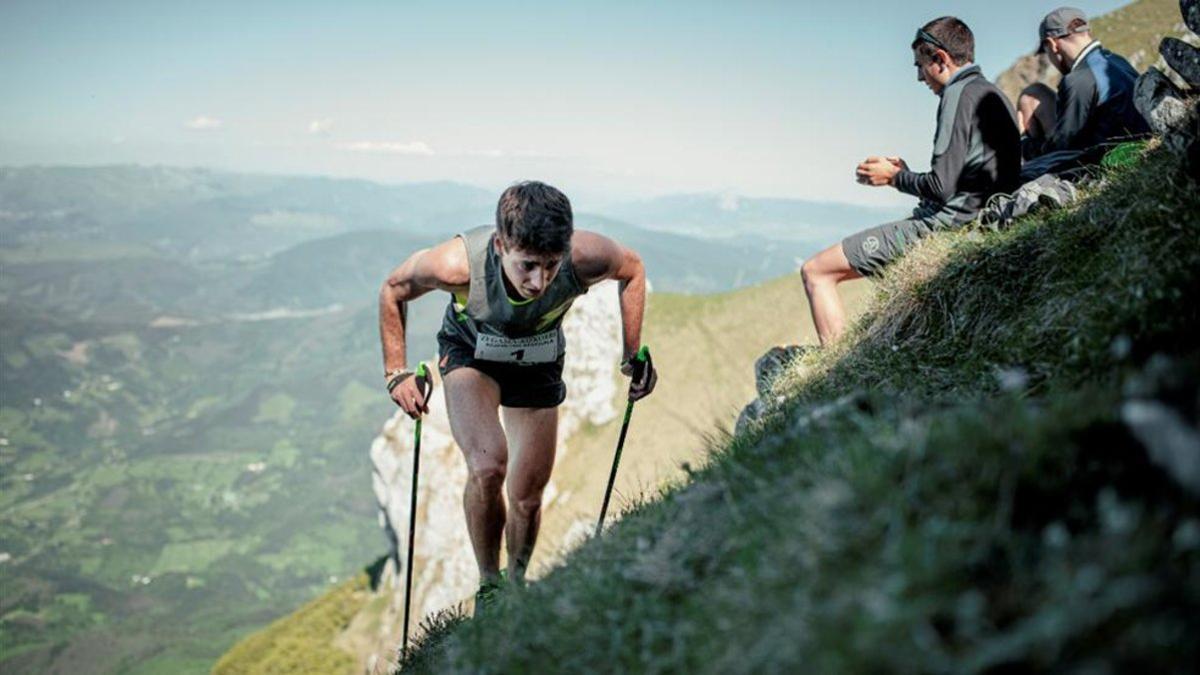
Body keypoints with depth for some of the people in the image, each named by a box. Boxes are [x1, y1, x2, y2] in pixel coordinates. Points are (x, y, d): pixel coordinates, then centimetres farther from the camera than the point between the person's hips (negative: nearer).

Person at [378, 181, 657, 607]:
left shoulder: (585, 258, -36)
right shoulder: (459, 262, -39)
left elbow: (632, 269, -10)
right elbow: (393, 289, -16)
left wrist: (634, 356, -9)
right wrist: (397, 373, -18)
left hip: (538, 361, 2)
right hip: (470, 352, -2)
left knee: (527, 498, 7)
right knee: (487, 466, -27)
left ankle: (516, 585, 36)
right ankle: (489, 588, -4)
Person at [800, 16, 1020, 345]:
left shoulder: (960, 95, -15)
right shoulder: (992, 94, 16)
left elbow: (942, 188, -21)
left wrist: (894, 177, -3)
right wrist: (905, 172, 15)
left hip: (944, 221, -11)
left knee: (815, 271, -8)